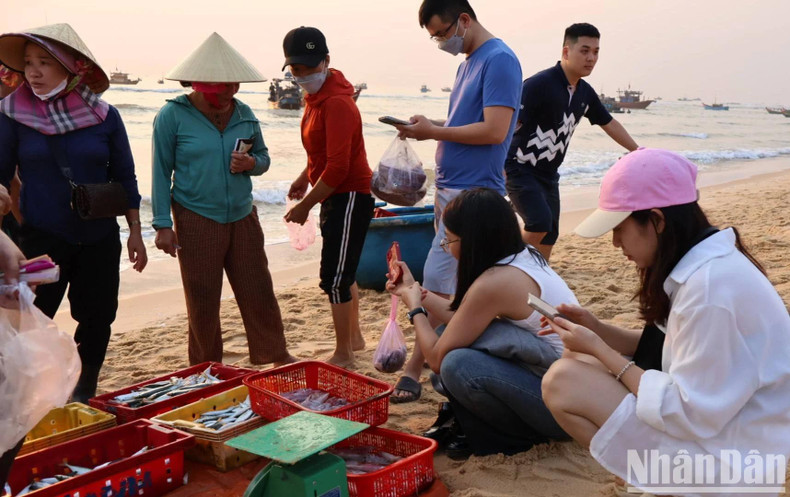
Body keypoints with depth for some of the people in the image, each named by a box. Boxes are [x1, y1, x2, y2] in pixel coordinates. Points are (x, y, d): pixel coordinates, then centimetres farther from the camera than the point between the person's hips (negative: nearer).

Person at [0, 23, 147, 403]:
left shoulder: (104, 115, -3)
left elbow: (125, 176, 4)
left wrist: (135, 232, 4)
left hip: (99, 238, 2)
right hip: (41, 237, -1)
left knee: (97, 317, 10)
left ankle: (83, 396, 29)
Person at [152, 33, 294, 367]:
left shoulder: (244, 113, 4)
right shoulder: (172, 116, -7)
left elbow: (263, 157, 14)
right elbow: (161, 173, -5)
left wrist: (251, 163, -11)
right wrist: (163, 225, -10)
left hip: (243, 217, 4)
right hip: (196, 222, -3)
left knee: (259, 291, 8)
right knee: (203, 300, 8)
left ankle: (275, 355, 24)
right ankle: (206, 368, 25)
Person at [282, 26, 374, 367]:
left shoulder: (337, 103, -21)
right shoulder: (315, 96, 10)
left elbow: (338, 167, -25)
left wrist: (305, 206, -18)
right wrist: (305, 177, 14)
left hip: (349, 198, -10)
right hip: (335, 197, 10)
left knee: (334, 278, -5)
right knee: (342, 272, 19)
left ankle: (343, 355, 8)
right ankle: (355, 338, 34)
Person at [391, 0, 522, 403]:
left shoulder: (499, 60, -12)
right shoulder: (469, 62, 17)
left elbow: (494, 130, -20)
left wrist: (433, 132, -13)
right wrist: (431, 125, 4)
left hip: (471, 193, -9)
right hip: (449, 188, 9)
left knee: (437, 286, -7)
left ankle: (413, 371, 2)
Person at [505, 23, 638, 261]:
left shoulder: (585, 92, 5)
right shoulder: (539, 85, -19)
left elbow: (609, 124, 20)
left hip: (548, 176, 8)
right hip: (520, 170, -8)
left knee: (549, 236, 7)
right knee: (540, 223, -23)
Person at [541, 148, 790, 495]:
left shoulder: (711, 286, -27)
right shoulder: (703, 264, 2)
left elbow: (688, 414, -24)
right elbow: (679, 350, 11)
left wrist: (599, 349, -16)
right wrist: (597, 330, 0)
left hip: (723, 454, -10)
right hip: (710, 416, 10)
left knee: (563, 382, -17)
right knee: (576, 363, 7)